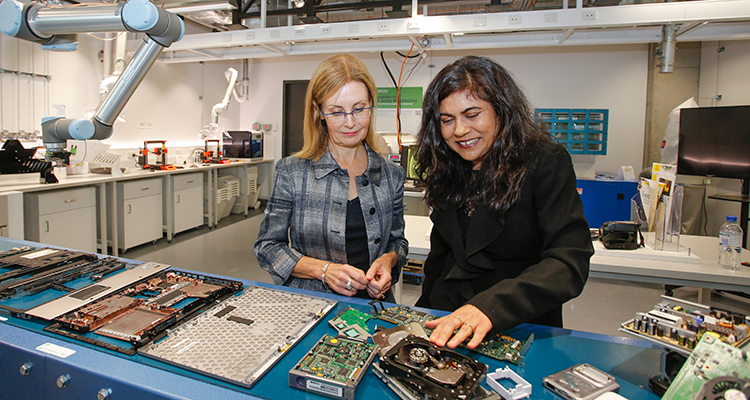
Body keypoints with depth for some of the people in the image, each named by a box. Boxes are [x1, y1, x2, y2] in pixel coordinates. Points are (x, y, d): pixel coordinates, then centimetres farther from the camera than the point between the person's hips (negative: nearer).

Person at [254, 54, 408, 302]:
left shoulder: (392, 176, 5)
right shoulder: (291, 172, -2)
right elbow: (267, 247, 1)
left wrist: (389, 259, -6)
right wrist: (323, 269, -13)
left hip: (372, 305, 3)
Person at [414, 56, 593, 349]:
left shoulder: (545, 163, -9)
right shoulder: (448, 170, 8)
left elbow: (570, 263, -20)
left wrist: (490, 306, -33)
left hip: (521, 329, -4)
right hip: (444, 325, 5)